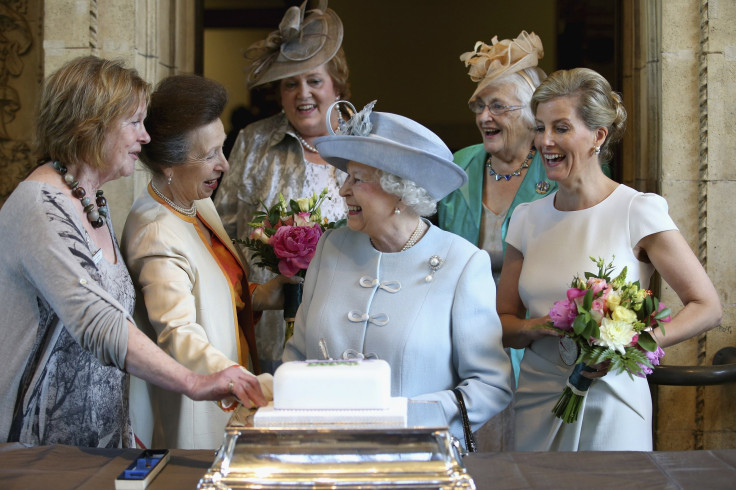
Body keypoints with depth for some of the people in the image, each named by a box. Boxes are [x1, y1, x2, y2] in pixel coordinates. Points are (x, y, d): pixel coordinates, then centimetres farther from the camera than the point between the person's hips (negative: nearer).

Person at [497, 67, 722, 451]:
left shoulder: (638, 211, -8)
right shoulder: (527, 218, 6)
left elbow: (707, 307, -7)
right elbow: (503, 323, 10)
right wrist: (541, 327, -13)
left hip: (609, 408, -3)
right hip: (536, 406, 4)